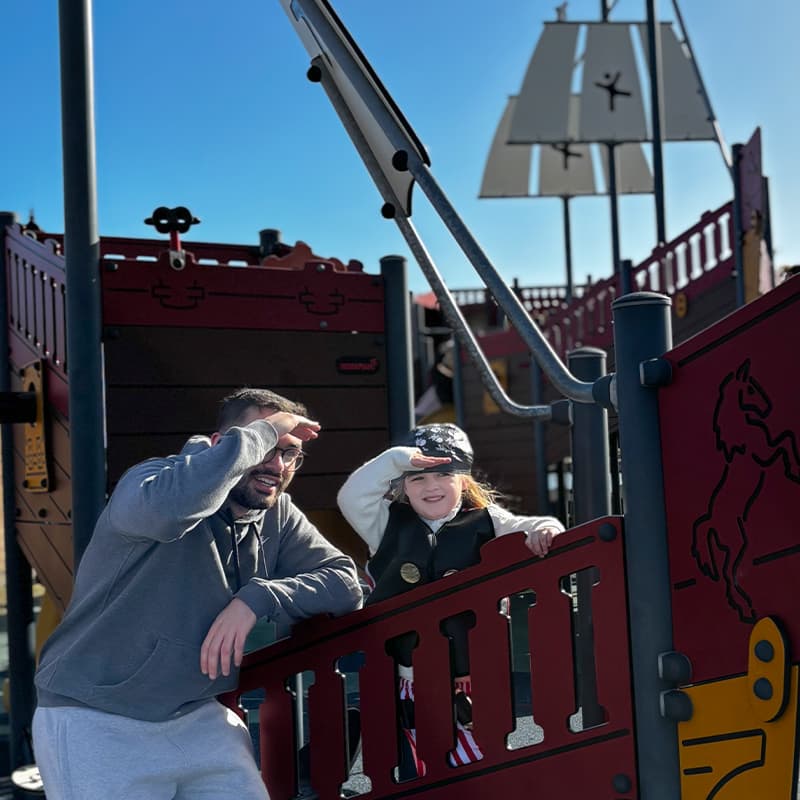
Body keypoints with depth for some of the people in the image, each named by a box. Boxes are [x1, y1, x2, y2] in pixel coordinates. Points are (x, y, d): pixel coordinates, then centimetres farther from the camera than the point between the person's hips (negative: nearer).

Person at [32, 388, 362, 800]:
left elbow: (344, 581, -4)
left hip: (197, 717, 6)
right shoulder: (155, 479, -18)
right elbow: (165, 505, -42)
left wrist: (257, 598, -20)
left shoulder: (278, 514, 2)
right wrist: (261, 433, -31)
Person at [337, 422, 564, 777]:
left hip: (472, 681, -1)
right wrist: (396, 458, -12)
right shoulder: (389, 525, 9)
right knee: (417, 776, 5)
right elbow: (351, 497, -2)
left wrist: (544, 529, -30)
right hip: (411, 683, 1)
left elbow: (527, 527, -6)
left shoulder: (486, 522, 3)